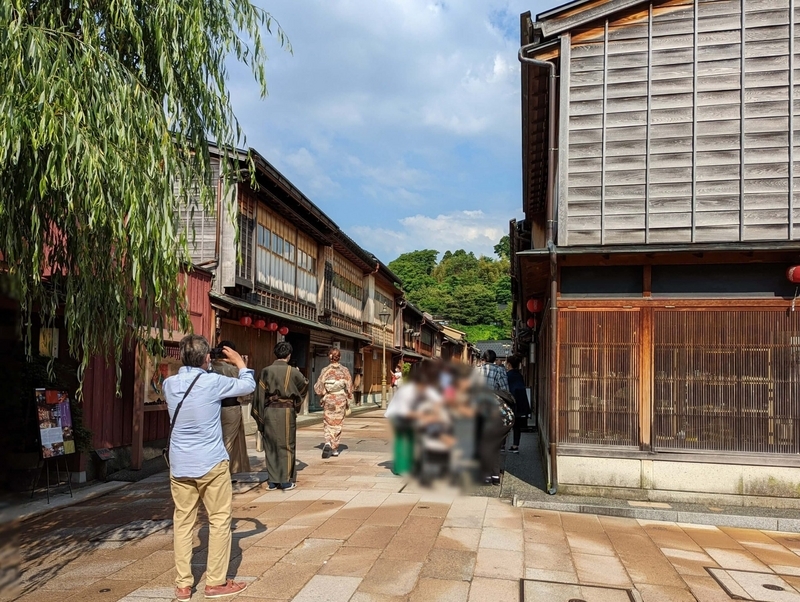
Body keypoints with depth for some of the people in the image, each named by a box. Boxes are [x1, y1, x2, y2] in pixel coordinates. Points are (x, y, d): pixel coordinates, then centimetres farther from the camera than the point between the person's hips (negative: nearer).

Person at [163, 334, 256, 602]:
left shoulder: (169, 384, 0)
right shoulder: (213, 382, -13)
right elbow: (249, 385, 2)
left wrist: (198, 367, 22)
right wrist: (239, 361, 15)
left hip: (179, 466, 5)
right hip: (211, 464, -5)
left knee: (183, 522, 12)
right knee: (219, 521, 8)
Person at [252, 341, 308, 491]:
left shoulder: (266, 371, -3)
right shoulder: (293, 372, -7)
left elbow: (260, 394, -2)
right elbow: (305, 384, 13)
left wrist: (260, 416, 5)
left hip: (269, 412, 2)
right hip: (287, 412, -2)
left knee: (270, 446, 11)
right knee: (286, 445, 8)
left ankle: (272, 481, 14)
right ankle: (286, 481, 11)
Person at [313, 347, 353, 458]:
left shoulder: (325, 370, -8)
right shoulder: (344, 370, -5)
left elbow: (318, 388, -6)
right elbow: (349, 388, -1)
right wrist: (349, 402, 10)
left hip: (328, 400, -1)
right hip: (341, 400, 1)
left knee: (328, 424, 10)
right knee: (337, 424, 13)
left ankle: (328, 442, -15)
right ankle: (335, 449, 17)